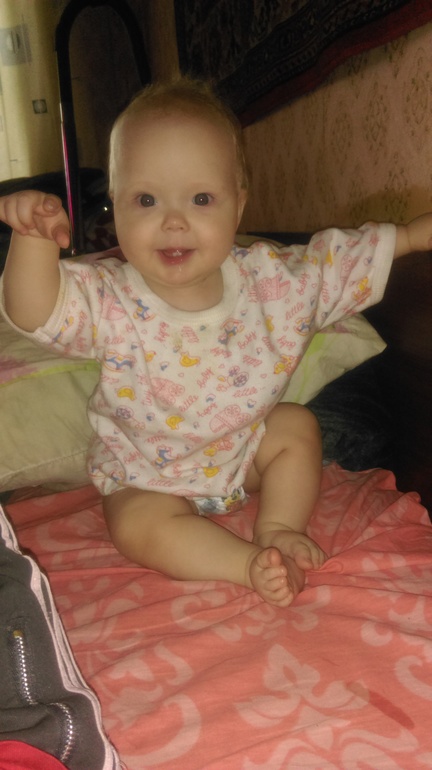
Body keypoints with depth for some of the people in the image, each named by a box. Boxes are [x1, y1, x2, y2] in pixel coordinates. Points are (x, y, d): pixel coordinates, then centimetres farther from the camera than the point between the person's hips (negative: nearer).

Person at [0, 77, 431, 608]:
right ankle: (252, 564, -17)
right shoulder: (110, 300, -25)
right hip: (149, 476, -3)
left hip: (245, 446, 4)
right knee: (139, 524, -25)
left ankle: (278, 529, -2)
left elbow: (340, 258, -2)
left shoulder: (267, 279, -15)